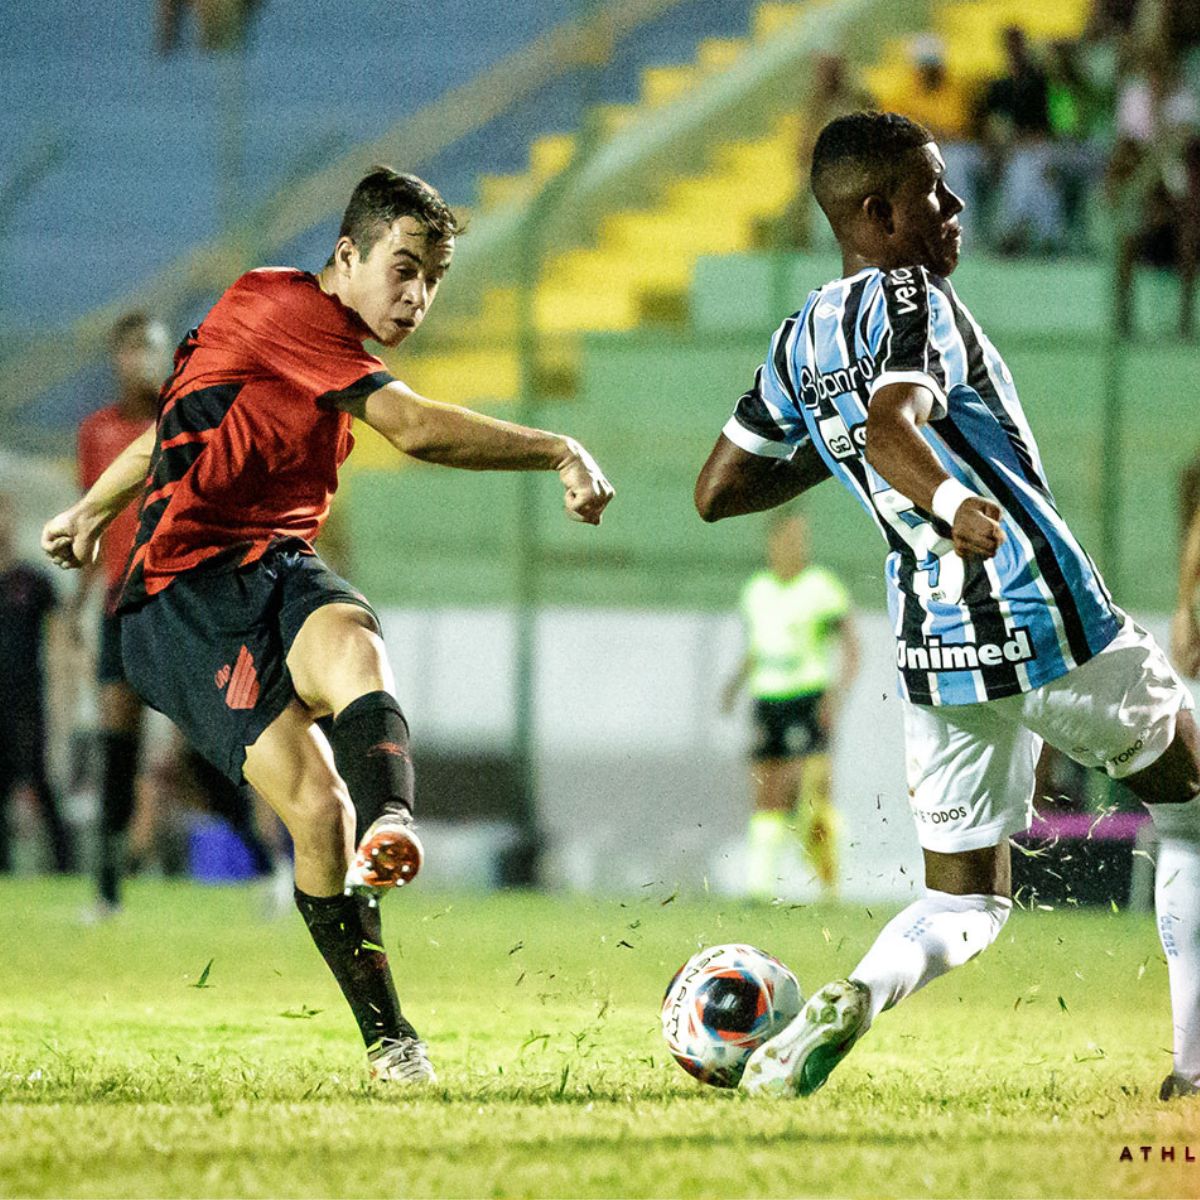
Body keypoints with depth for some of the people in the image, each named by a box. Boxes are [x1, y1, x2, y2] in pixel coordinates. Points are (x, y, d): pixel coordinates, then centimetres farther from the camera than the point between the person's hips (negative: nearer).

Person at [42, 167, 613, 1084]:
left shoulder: (323, 344, 20)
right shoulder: (288, 306, -11)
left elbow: (181, 426, 35)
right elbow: (417, 428, -22)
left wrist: (94, 509, 48)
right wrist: (561, 454, -19)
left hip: (280, 570, 7)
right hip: (190, 600, -7)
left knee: (353, 648, -31)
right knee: (319, 807, -20)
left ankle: (391, 823, -56)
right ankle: (386, 1035, -15)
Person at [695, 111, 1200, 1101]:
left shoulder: (798, 346, 13)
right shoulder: (915, 300, -9)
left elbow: (718, 492, 19)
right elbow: (893, 426, -28)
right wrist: (952, 506, -46)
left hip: (936, 650, 6)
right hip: (1053, 621, -6)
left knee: (965, 903, 15)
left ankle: (854, 1002, -18)